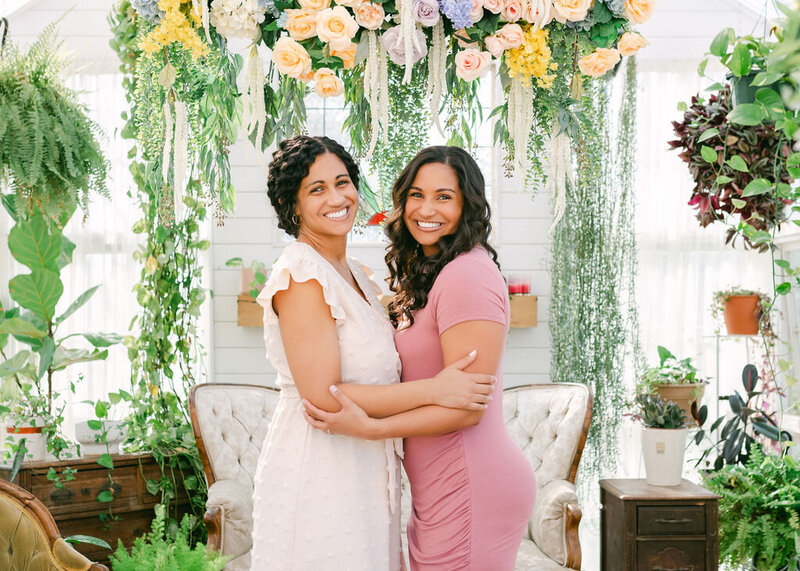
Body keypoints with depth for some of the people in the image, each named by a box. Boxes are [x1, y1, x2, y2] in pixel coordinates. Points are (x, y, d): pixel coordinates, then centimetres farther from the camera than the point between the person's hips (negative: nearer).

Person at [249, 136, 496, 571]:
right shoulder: (301, 274, -17)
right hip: (315, 479, -9)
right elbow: (322, 396, -22)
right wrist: (434, 389, -19)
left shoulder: (351, 272, 12)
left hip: (361, 477, 9)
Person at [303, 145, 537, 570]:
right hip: (439, 488, 9)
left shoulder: (468, 276, -18)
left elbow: (467, 406, -20)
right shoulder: (423, 271, 14)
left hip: (470, 490, -9)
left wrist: (370, 428, -23)